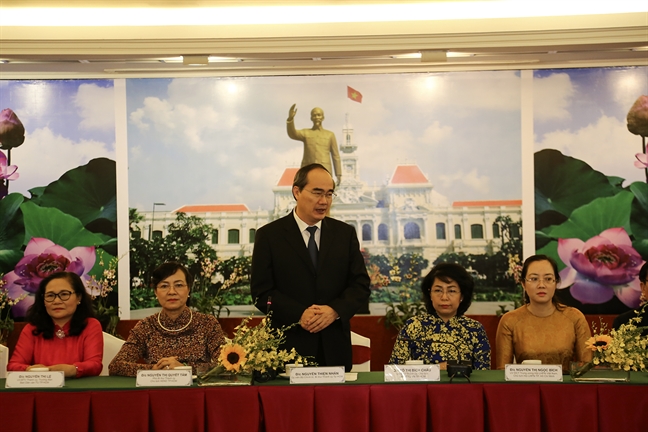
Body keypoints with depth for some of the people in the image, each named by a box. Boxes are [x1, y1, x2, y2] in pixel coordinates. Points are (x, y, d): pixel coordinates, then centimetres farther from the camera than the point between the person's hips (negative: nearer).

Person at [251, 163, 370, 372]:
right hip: (288, 347, -2)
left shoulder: (346, 233, 8)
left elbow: (361, 285, 5)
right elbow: (261, 292, -6)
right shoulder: (269, 235, -1)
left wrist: (335, 310, -14)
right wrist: (299, 314, -19)